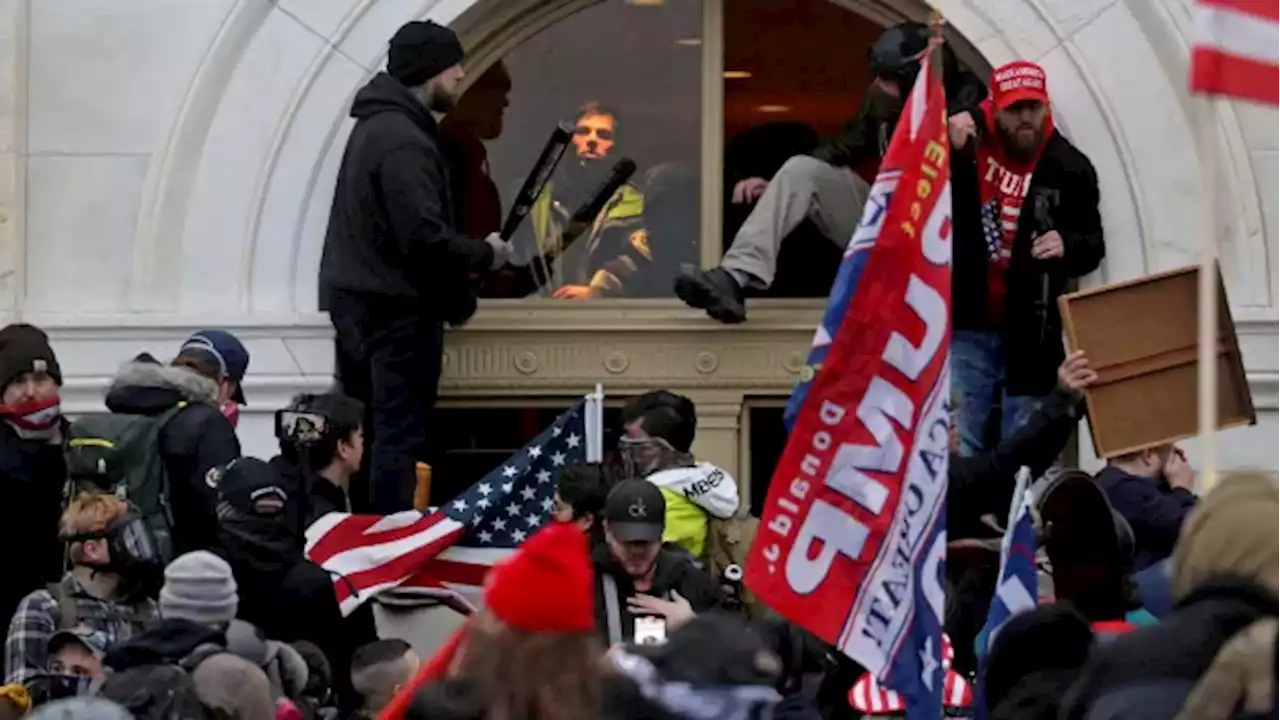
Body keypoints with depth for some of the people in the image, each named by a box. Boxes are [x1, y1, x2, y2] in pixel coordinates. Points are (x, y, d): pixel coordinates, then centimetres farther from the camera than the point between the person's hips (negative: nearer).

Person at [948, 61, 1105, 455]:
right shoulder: (966, 138, -1)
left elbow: (1093, 246, 5)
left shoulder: (1069, 168, -1)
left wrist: (1067, 245, -18)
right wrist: (951, 153, -19)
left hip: (1028, 333, 0)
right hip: (965, 324, 0)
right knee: (961, 448, 0)